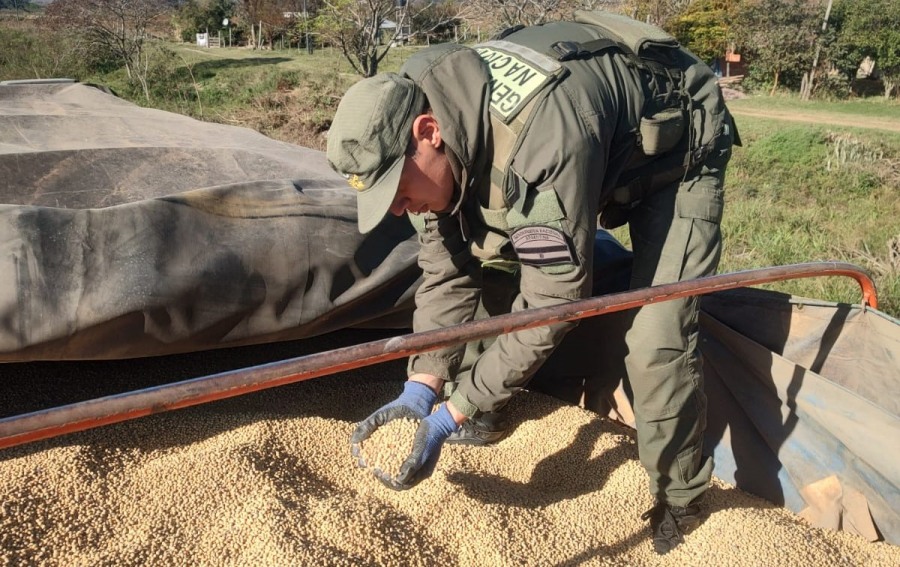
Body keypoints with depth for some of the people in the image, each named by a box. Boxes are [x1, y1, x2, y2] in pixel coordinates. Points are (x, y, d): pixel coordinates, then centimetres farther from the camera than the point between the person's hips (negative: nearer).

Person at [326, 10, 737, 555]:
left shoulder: (543, 136, -43)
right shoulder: (425, 129, -18)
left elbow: (553, 297, -36)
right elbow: (448, 268, -11)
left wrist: (451, 416, -32)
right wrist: (421, 387, -19)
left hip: (677, 148, -7)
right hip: (602, 153, 7)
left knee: (655, 339, -17)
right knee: (487, 255, -1)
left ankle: (680, 503, 7)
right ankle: (486, 402, 19)